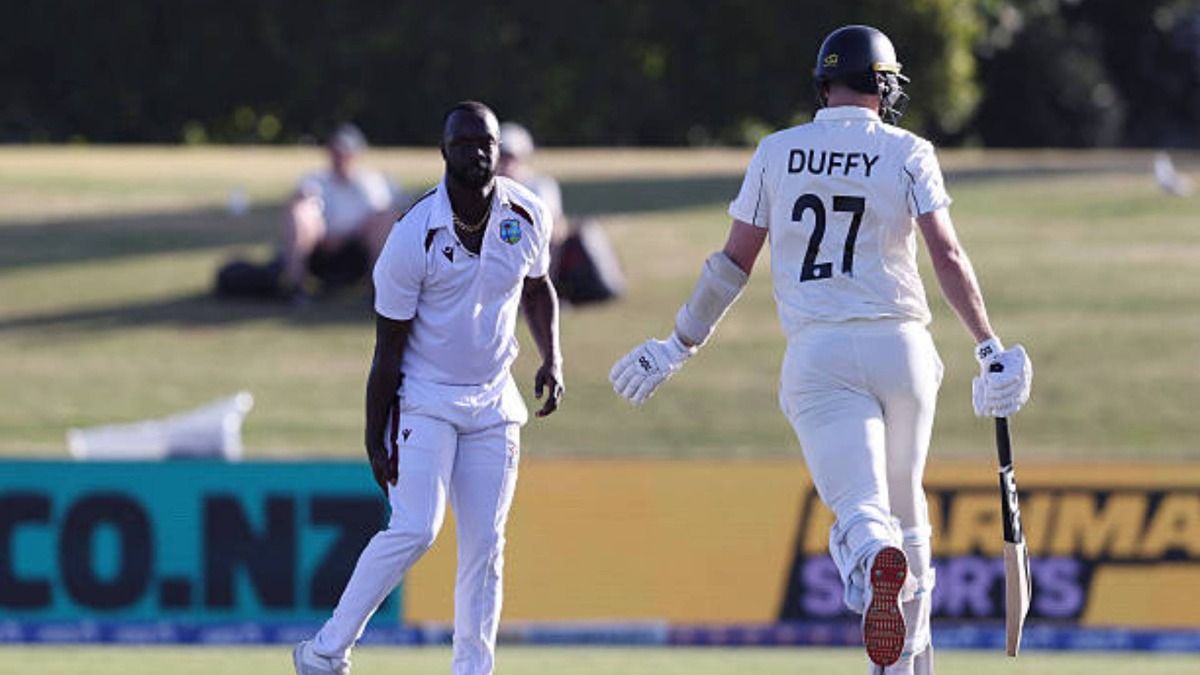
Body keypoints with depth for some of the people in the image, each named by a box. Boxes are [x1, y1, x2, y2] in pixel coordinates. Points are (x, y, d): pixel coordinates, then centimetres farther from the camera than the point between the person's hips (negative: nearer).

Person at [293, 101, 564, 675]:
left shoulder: (528, 216, -3)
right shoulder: (413, 237, -18)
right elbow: (388, 348, -12)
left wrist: (552, 360, 3)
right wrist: (375, 442, -11)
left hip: (493, 404, 5)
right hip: (425, 400, -5)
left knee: (485, 546, 1)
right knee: (415, 529, -19)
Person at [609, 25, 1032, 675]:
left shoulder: (777, 153, 8)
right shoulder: (907, 154, 3)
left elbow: (733, 262, 8)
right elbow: (948, 257, -8)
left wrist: (679, 346, 18)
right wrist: (990, 349, -8)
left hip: (817, 355, 0)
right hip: (900, 347, 0)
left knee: (861, 508, -13)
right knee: (906, 511, 19)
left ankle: (877, 562, -49)